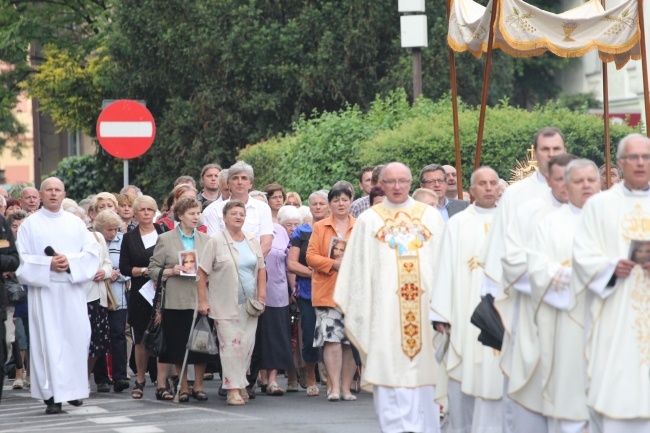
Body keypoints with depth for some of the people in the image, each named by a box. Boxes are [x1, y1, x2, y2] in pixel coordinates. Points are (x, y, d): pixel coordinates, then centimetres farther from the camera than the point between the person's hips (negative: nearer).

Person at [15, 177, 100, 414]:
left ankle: (74, 388, 16)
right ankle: (53, 395, -9)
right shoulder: (30, 224, 5)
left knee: (76, 338, 1)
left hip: (72, 290, 2)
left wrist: (70, 262, -13)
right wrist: (48, 265, -16)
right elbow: (24, 260, -1)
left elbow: (92, 251, 4)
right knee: (49, 341, -7)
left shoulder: (75, 223, 12)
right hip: (44, 290, -2)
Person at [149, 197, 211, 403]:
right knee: (179, 346, 0)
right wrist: (171, 271, -13)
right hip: (176, 301, -2)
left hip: (201, 299, 2)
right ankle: (183, 388, 11)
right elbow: (153, 269, 3)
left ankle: (198, 386, 13)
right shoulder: (165, 239, 4)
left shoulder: (205, 239, 13)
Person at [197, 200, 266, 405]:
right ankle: (233, 390, -9)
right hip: (225, 305, -4)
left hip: (249, 304, 5)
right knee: (231, 345, -9)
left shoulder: (253, 242, 10)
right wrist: (202, 301, -8)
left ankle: (241, 384, 16)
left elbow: (261, 270, 15)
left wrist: (261, 297, 6)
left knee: (246, 345, 4)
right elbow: (202, 273, -4)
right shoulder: (216, 242, -4)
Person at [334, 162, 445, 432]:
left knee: (425, 368, -2)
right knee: (389, 367, -8)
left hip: (426, 304, 1)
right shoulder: (368, 220, 10)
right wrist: (358, 310, 0)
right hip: (385, 307, -1)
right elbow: (358, 268, 7)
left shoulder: (431, 217, 12)